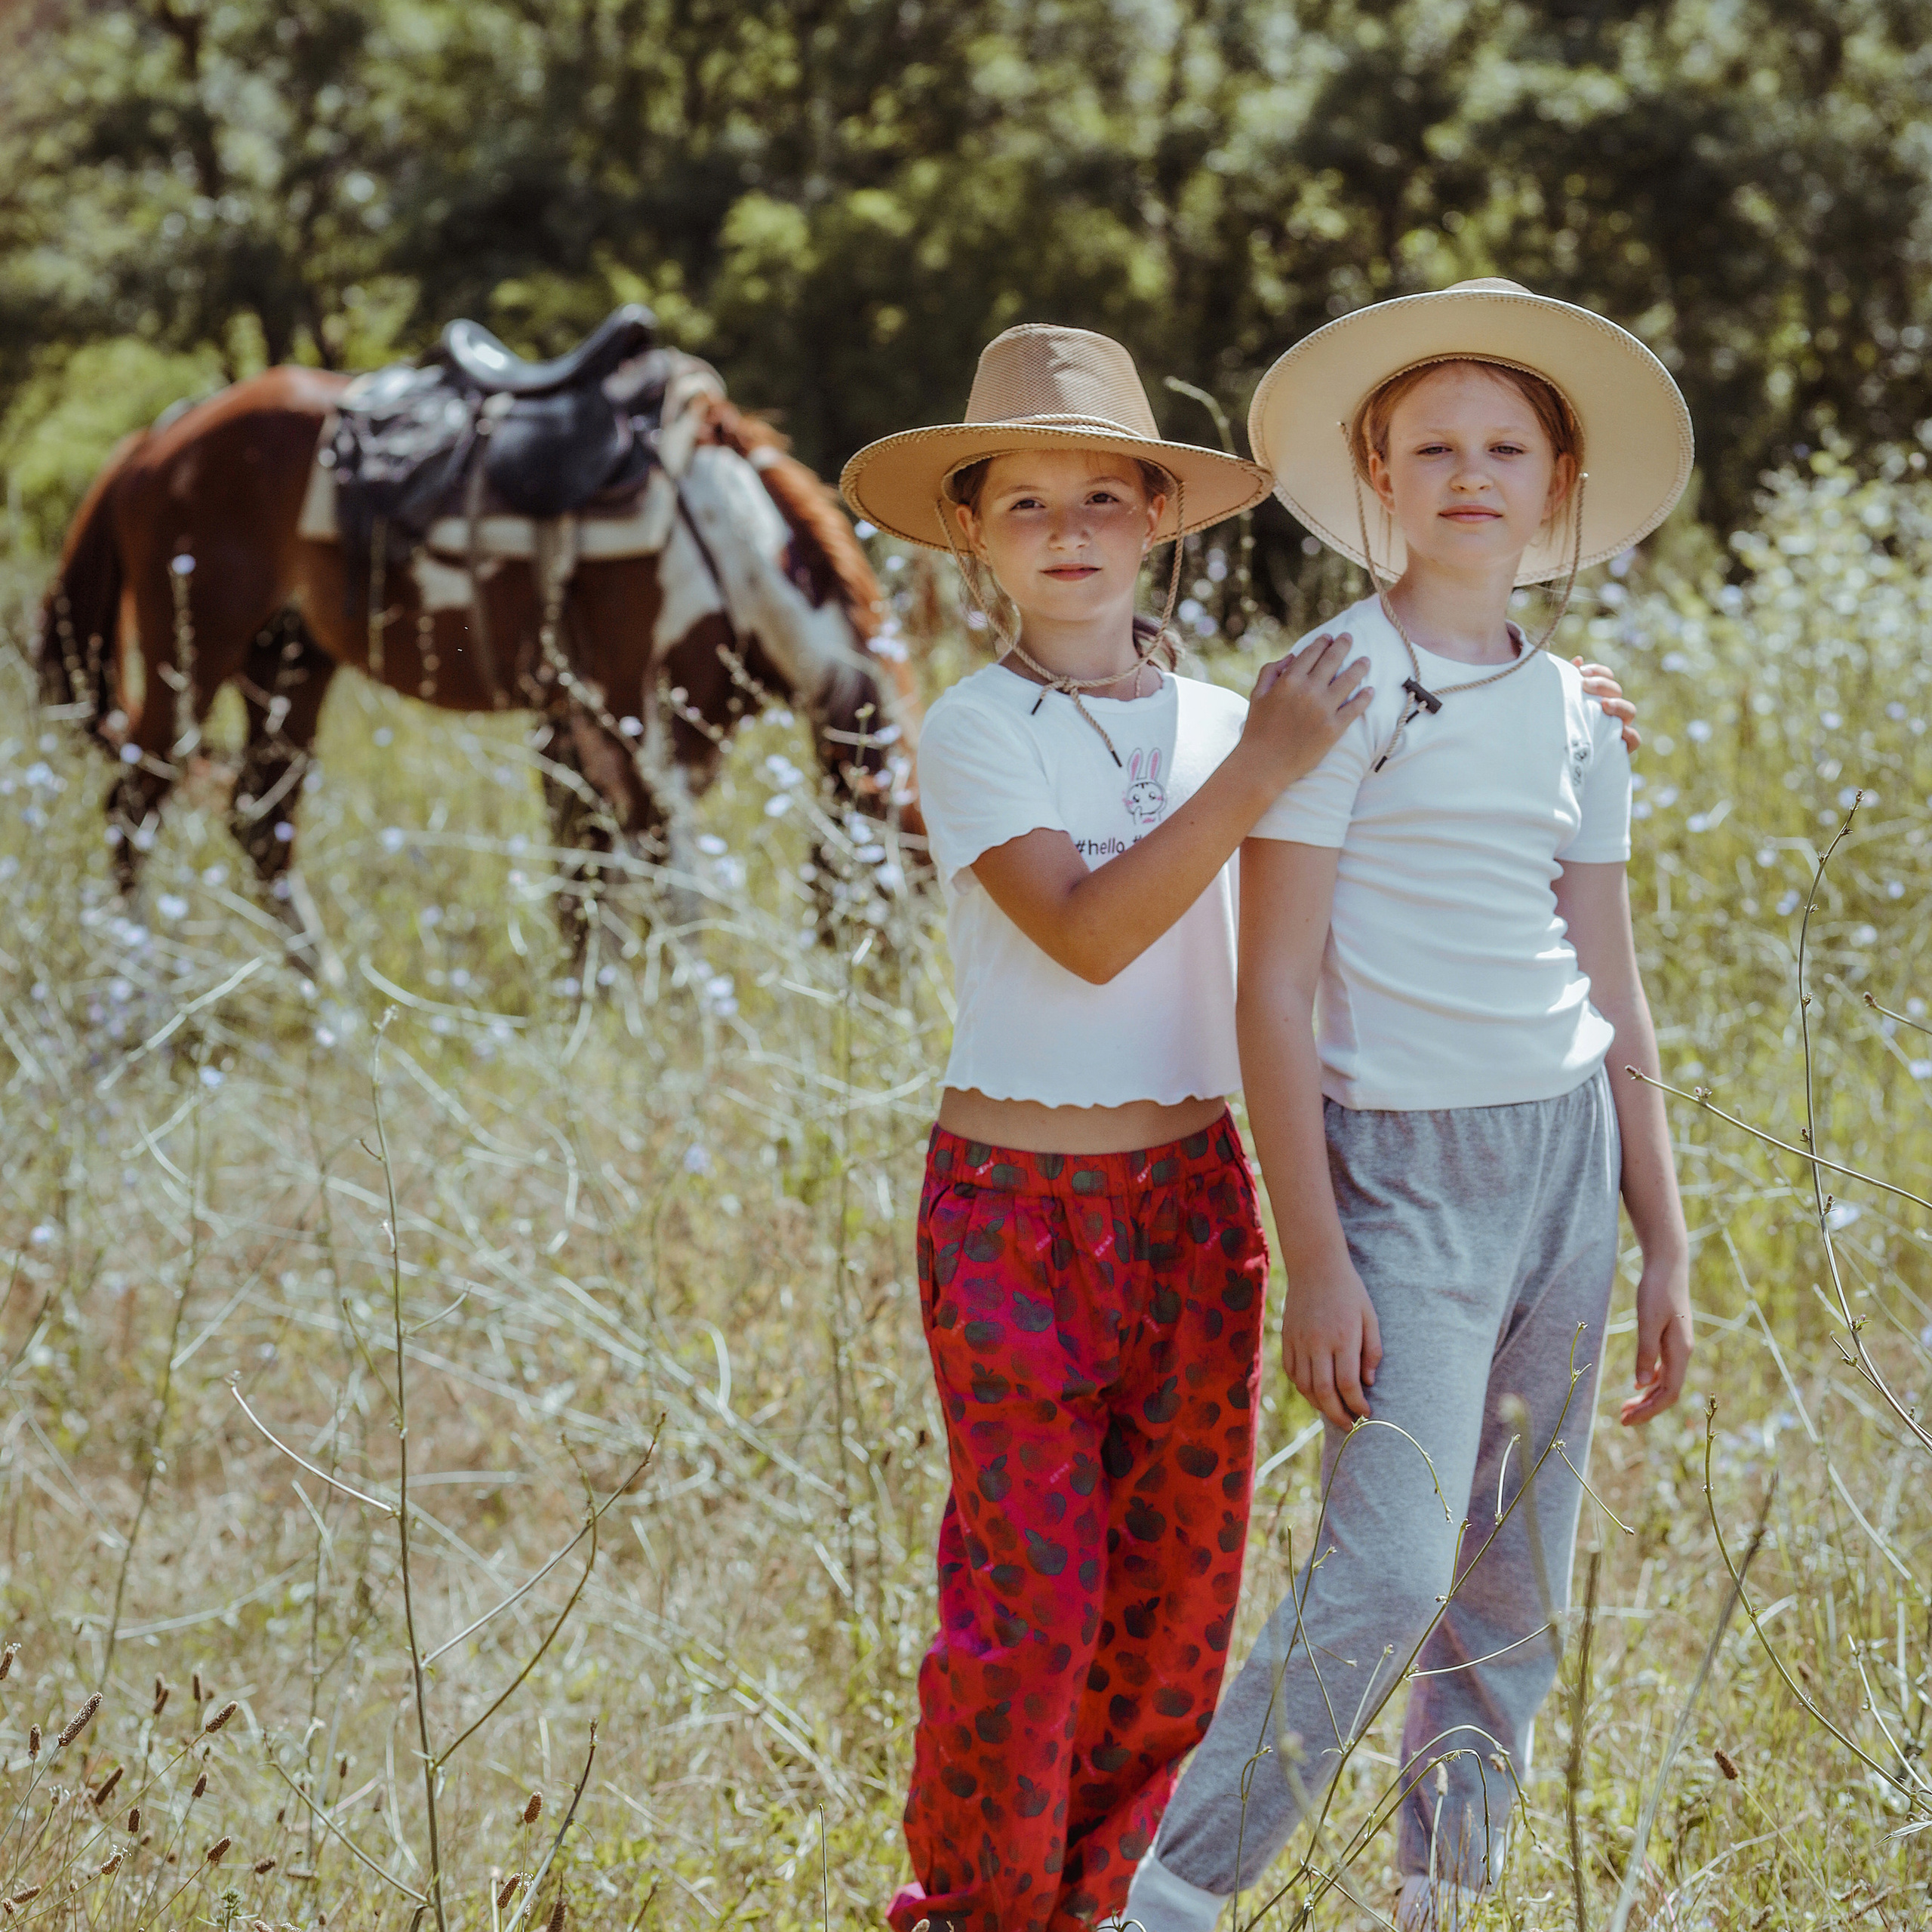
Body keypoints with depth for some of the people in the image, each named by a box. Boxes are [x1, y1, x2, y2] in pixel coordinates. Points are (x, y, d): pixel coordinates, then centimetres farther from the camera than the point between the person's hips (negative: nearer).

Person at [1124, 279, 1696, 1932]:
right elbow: (1277, 992, -9)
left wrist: (1666, 1250, 13)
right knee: (1387, 1574, -18)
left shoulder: (1575, 719, 11)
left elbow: (1615, 1006, 15)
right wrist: (1313, 1258, -13)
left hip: (1562, 1165, 6)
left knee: (1517, 1595, 7)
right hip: (1401, 1170, -6)